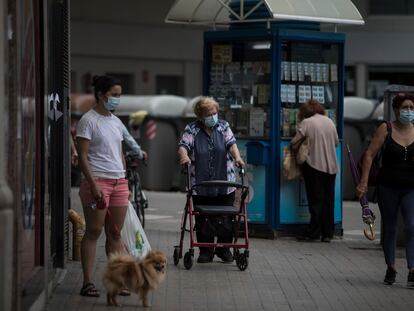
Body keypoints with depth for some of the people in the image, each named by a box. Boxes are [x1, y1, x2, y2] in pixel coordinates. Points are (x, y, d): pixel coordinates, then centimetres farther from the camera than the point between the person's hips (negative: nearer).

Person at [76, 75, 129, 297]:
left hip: (119, 182, 7)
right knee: (93, 232, -4)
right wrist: (93, 184, -18)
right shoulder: (89, 120, -6)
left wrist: (125, 183, 16)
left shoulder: (116, 122, 16)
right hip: (98, 180, -7)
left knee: (115, 234, 7)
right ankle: (87, 282, -2)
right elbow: (82, 156, -11)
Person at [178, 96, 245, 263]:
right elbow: (183, 145, -11)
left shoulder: (223, 126, 7)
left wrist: (237, 157, -25)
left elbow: (231, 143, -4)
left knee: (225, 219, 4)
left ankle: (224, 249, 17)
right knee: (202, 220, 3)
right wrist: (184, 156, -34)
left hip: (224, 184, 1)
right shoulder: (192, 129, 1)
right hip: (201, 185, -1)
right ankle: (205, 251, 12)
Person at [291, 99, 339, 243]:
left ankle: (313, 233, 0)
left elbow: (294, 143, -6)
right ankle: (327, 233, 9)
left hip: (314, 164, -5)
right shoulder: (330, 122, 10)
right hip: (331, 166, 5)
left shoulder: (306, 122, -5)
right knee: (328, 200, 8)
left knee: (316, 200, 0)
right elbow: (336, 142, 16)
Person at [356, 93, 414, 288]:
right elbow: (370, 155, -4)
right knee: (389, 228, 11)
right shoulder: (385, 129, -3)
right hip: (388, 187, 0)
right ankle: (390, 268, 24)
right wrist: (364, 182, -10)